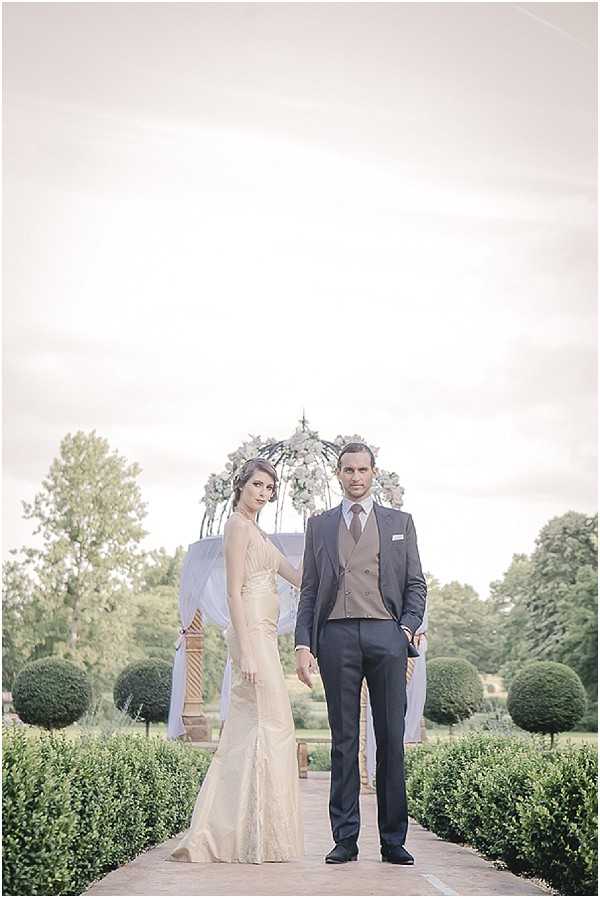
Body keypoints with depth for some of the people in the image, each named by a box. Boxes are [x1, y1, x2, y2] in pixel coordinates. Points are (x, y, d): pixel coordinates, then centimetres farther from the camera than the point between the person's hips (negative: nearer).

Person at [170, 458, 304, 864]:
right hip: (253, 635, -10)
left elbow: (300, 577, 18)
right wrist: (246, 652, -20)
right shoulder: (238, 526, -7)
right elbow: (234, 592, -15)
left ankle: (213, 836, 13)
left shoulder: (257, 531, 21)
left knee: (243, 733, 9)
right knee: (271, 727, -7)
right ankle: (258, 837, -1)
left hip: (261, 636, 10)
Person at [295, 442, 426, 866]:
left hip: (386, 635, 0)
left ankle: (394, 841, 9)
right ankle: (345, 839, 9)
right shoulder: (319, 525, 15)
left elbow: (416, 584, 12)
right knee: (344, 740, 3)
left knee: (392, 739, 0)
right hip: (337, 636, 0)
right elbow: (309, 590, 12)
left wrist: (407, 629, -4)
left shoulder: (400, 522, 14)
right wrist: (303, 644, 2)